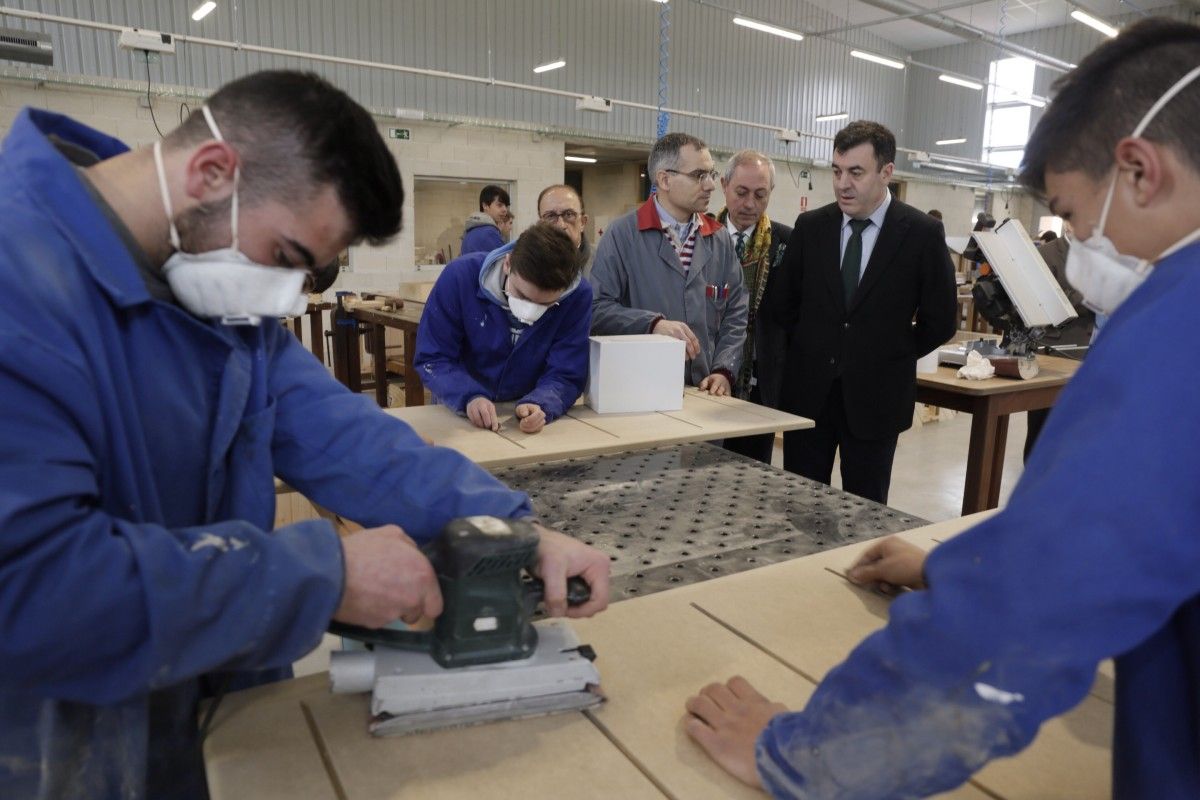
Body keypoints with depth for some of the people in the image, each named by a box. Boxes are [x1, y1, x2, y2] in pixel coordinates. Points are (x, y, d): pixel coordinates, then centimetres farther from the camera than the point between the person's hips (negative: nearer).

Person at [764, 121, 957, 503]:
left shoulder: (922, 233, -6)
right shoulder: (811, 226, 2)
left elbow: (941, 319, 0)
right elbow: (779, 302, 10)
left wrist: (894, 357, 3)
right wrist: (812, 348, 8)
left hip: (875, 395, -2)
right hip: (808, 389, 2)